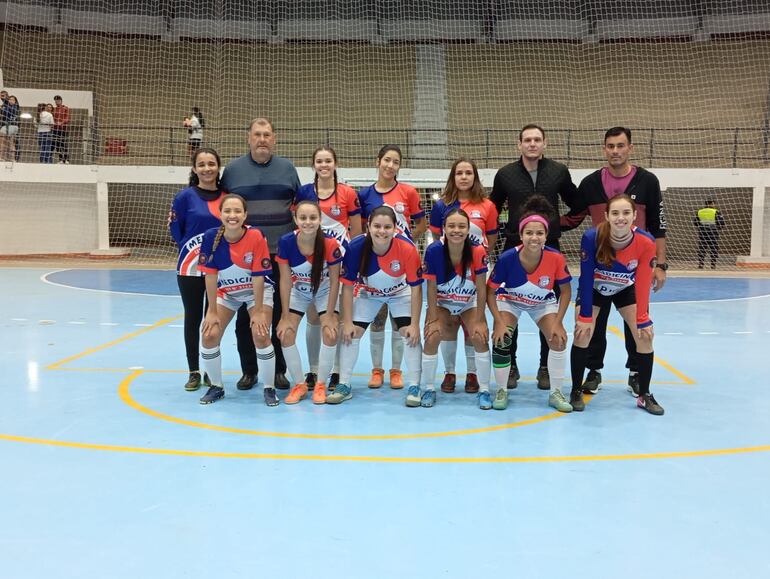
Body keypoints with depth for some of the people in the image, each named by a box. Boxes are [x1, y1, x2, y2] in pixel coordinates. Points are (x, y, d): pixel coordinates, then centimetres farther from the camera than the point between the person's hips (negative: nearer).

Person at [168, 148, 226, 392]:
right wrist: (190, 250, 2)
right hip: (191, 267, -2)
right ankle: (194, 372, 18)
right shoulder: (186, 196, -5)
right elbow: (175, 228, 2)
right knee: (193, 318, 7)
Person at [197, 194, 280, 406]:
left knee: (260, 335, -19)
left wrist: (258, 311, -18)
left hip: (258, 291, -2)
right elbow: (210, 276, -15)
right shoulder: (211, 237, -20)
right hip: (225, 292, 3)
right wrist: (212, 311, -12)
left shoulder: (256, 237, -26)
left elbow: (258, 277, -21)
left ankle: (269, 388, 2)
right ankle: (217, 386, 15)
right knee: (209, 335, -9)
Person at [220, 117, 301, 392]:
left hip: (281, 256, 0)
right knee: (245, 316, 5)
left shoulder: (287, 168, 9)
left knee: (280, 315, 5)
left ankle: (279, 371, 16)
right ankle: (249, 371, 18)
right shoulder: (233, 169, 6)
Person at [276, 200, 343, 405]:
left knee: (331, 333, -17)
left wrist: (330, 315, -16)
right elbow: (285, 280, -17)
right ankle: (299, 384, 9)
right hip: (298, 292, 1)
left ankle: (320, 384, 5)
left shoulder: (331, 244, -31)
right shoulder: (286, 242, -27)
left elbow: (334, 281, -18)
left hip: (324, 291, -1)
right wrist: (285, 316, -15)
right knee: (285, 333, -11)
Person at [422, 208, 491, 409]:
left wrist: (479, 320, -16)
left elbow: (481, 288, -17)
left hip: (469, 303, 0)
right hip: (441, 303, 0)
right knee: (432, 338, -19)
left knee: (480, 338, -19)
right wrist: (433, 319, -16)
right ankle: (429, 389, 3)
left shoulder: (478, 252, -26)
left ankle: (484, 390, 1)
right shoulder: (433, 251, -26)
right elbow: (431, 288, -17)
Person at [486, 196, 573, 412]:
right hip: (509, 301, -1)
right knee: (501, 339, -21)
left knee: (558, 340, -13)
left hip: (543, 303, 1)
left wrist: (557, 322, -18)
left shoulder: (556, 259, -30)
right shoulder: (507, 258, -33)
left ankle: (555, 393, 8)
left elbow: (565, 291, -13)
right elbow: (490, 291, -19)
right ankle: (502, 391, 1)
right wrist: (499, 322, -26)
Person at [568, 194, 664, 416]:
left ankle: (644, 396, 12)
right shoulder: (591, 238, -33)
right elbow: (586, 278, -25)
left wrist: (642, 319, -19)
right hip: (593, 288, -2)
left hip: (625, 290, 2)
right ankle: (576, 392, 3)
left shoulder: (646, 242, -29)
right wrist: (585, 316, -23)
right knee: (582, 333, -15)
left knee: (645, 336, -4)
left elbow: (643, 284, -21)